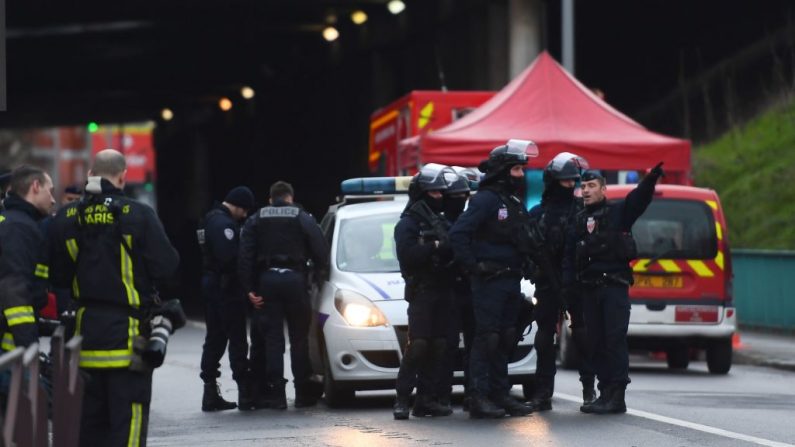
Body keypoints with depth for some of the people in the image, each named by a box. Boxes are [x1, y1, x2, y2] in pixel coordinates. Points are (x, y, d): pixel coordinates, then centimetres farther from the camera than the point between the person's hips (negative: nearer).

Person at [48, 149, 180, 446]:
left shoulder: (66, 218, 0)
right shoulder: (138, 215, -12)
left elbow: (57, 277, 3)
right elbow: (166, 266, -10)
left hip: (85, 325, 4)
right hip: (127, 329, -4)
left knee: (90, 415, 13)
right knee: (129, 416, -1)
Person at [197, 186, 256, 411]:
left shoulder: (211, 220, 17)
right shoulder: (223, 223, -17)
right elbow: (229, 257, -25)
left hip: (211, 284, 10)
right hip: (227, 288, -10)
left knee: (215, 339, 12)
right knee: (237, 339, -6)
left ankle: (210, 394, 13)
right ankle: (245, 391, -6)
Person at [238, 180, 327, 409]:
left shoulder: (255, 220, 8)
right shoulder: (303, 219, 3)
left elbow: (245, 257, 1)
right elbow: (320, 252, -1)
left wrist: (249, 288, 0)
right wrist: (317, 271, 18)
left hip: (267, 279, 1)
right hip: (295, 279, -1)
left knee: (272, 339, 3)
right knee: (299, 338, 7)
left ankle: (276, 394, -2)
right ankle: (303, 394, 9)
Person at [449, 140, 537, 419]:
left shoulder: (515, 202, 16)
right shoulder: (486, 199, -11)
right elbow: (458, 233, -19)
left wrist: (520, 267, 11)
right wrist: (472, 266, -18)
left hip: (511, 281, 8)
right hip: (489, 281, -8)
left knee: (505, 339, 11)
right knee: (486, 338, -8)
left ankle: (500, 394, 18)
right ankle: (479, 398, -8)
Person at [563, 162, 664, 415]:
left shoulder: (618, 212, 4)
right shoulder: (579, 221, 17)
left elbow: (640, 198, -15)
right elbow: (568, 257, 14)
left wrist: (653, 177, -33)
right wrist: (567, 286, 2)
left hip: (615, 286, -6)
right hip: (589, 289, 6)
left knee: (615, 339, -10)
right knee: (596, 342, 7)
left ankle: (617, 396, -12)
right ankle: (606, 392, 14)